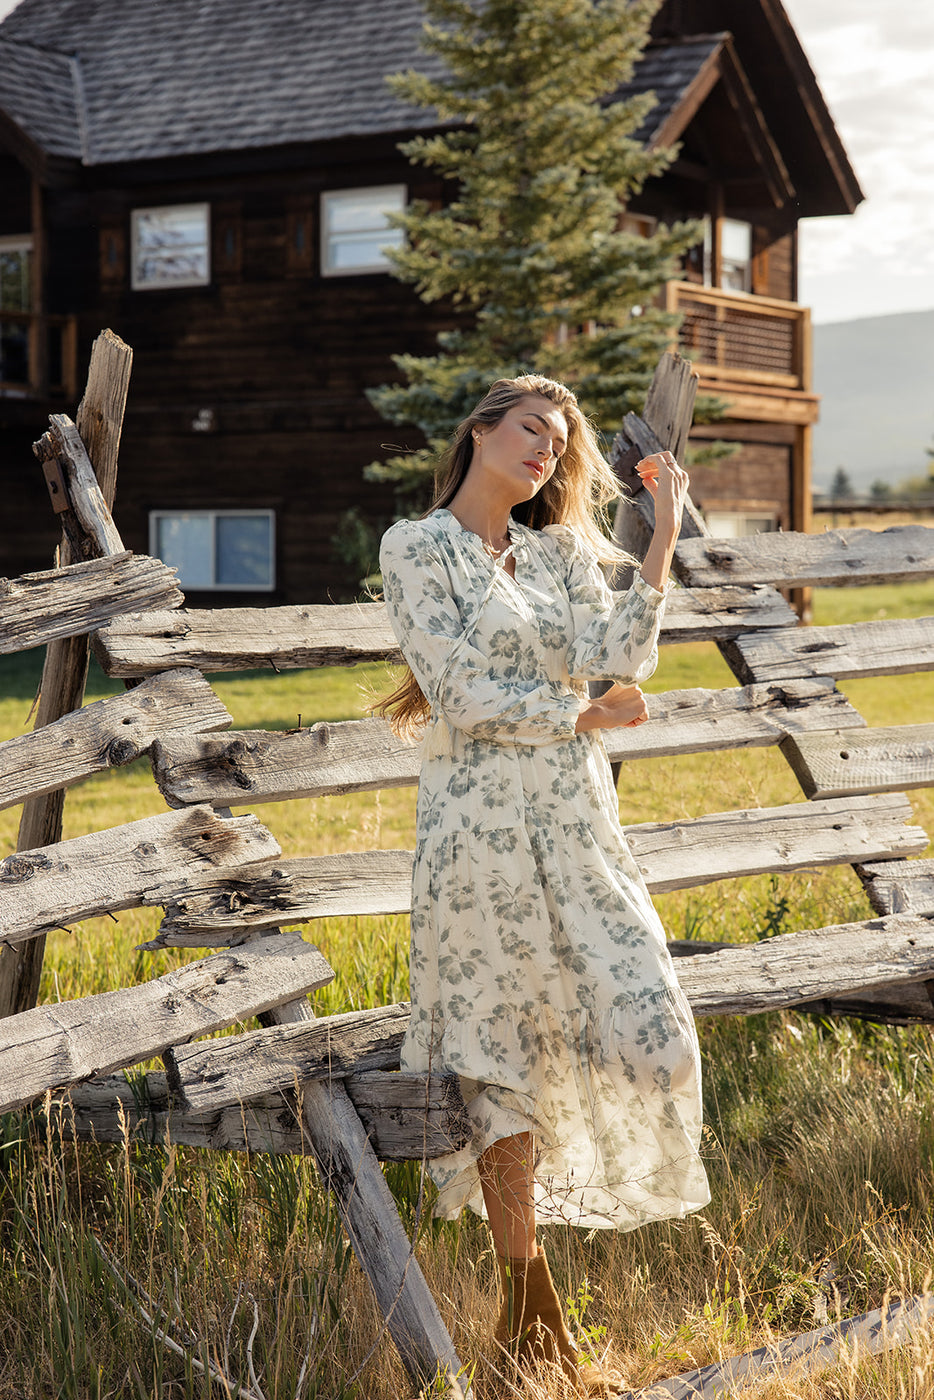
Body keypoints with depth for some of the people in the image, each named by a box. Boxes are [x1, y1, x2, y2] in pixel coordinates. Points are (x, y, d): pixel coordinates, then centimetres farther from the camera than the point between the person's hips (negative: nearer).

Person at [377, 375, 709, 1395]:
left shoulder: (559, 554, 15)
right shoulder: (417, 546, -1)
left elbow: (614, 659, -2)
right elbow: (462, 694, -10)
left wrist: (662, 543, -7)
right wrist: (585, 714, -4)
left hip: (576, 821, 6)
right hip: (480, 821, -5)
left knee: (651, 1038, -3)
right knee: (501, 1057, 1)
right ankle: (532, 1316, 14)